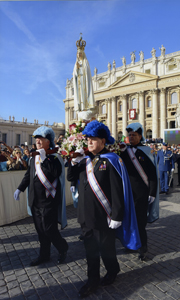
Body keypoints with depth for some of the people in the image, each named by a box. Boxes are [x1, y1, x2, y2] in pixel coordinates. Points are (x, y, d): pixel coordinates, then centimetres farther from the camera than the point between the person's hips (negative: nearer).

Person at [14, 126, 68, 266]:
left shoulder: (54, 157, -11)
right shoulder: (34, 157, 10)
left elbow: (56, 173, -26)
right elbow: (28, 174, 18)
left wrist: (44, 159, -26)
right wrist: (20, 188, 11)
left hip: (48, 200, -7)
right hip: (35, 200, 7)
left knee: (49, 229, -1)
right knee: (40, 229, 15)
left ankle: (63, 248, 27)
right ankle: (44, 255, 33)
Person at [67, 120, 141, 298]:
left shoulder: (110, 161, -13)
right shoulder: (85, 160, 6)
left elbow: (117, 191, -16)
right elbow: (70, 177, 10)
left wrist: (116, 216, -18)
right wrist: (74, 161, -6)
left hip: (103, 217, -5)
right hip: (86, 215, 5)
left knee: (106, 248, 15)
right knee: (90, 249, 17)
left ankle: (112, 271, 44)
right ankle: (93, 280, 36)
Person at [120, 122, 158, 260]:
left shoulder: (147, 151, -6)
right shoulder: (124, 151, 4)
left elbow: (153, 174, -7)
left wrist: (152, 193, -8)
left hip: (141, 193, -3)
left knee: (140, 221, 5)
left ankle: (143, 248, 25)